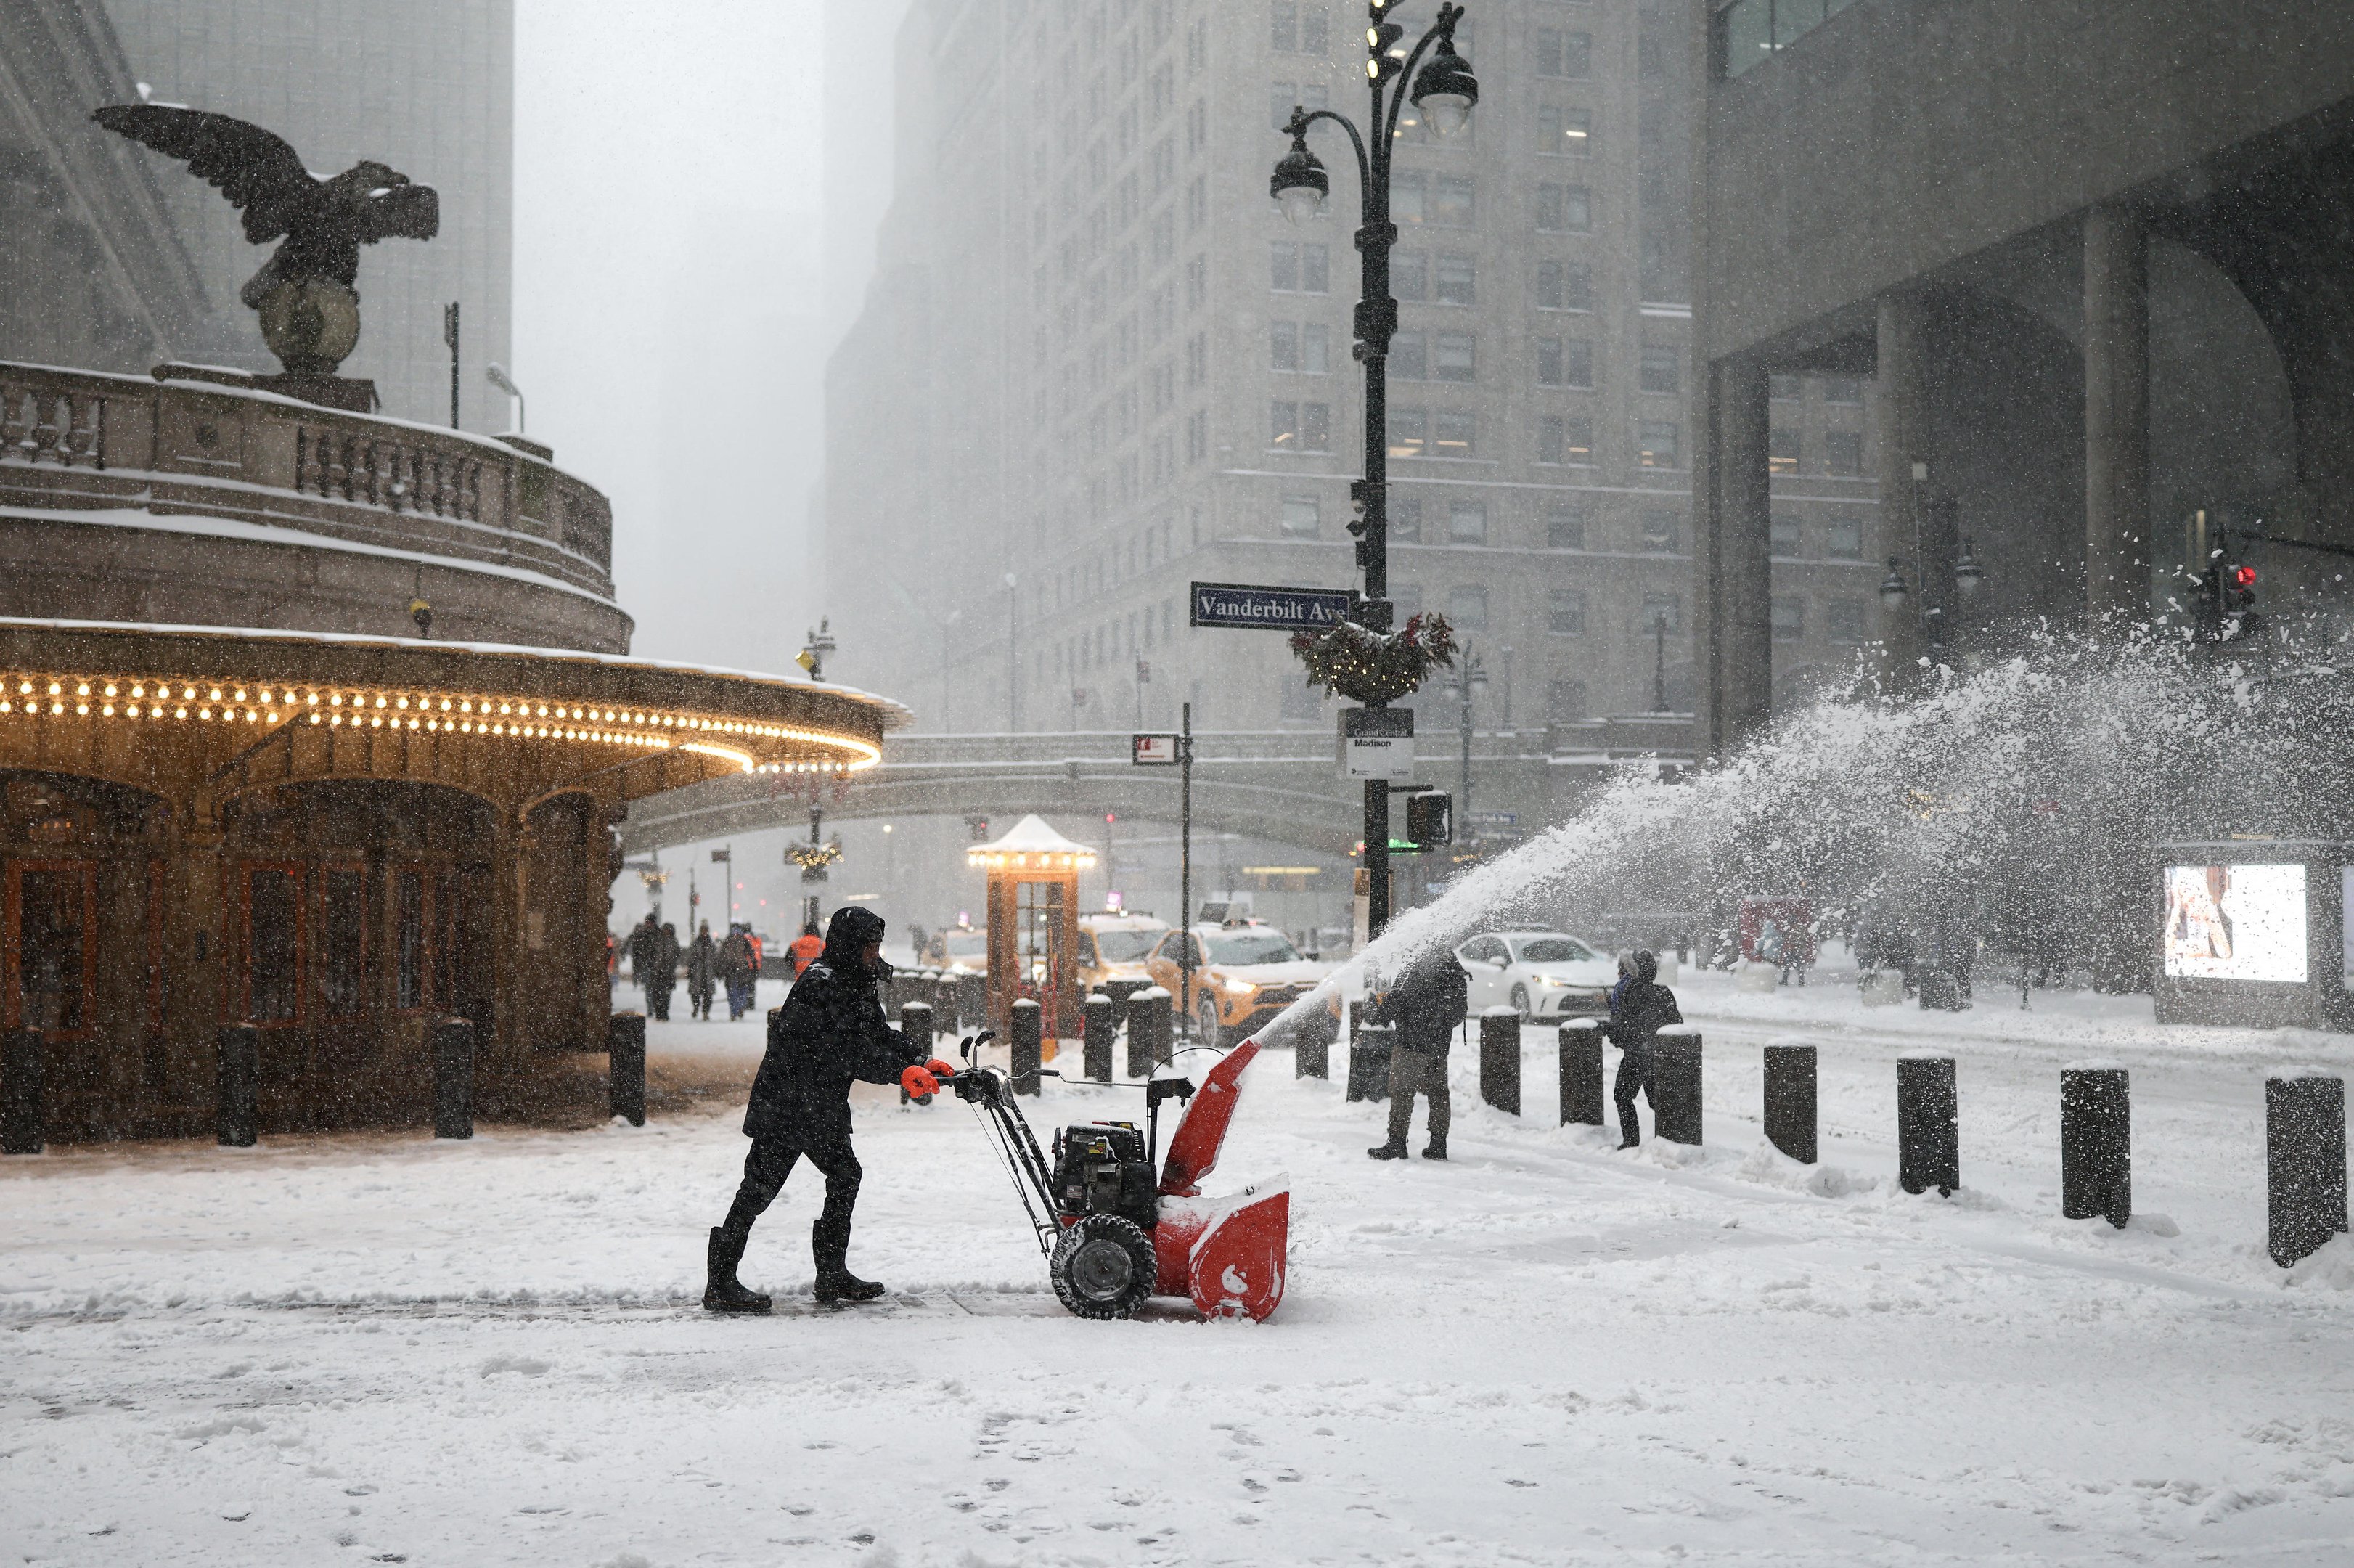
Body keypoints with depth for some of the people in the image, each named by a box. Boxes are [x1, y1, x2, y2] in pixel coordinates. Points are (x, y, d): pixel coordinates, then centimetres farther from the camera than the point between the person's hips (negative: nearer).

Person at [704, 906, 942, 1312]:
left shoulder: (857, 985, 11)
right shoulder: (820, 985, -21)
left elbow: (881, 1035, 11)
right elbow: (846, 1052, -27)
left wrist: (923, 1059, -4)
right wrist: (901, 1072, -29)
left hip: (823, 1107, 10)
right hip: (785, 1104, -10)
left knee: (845, 1175, 9)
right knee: (760, 1187, -7)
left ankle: (833, 1274, 19)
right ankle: (720, 1284, -2)